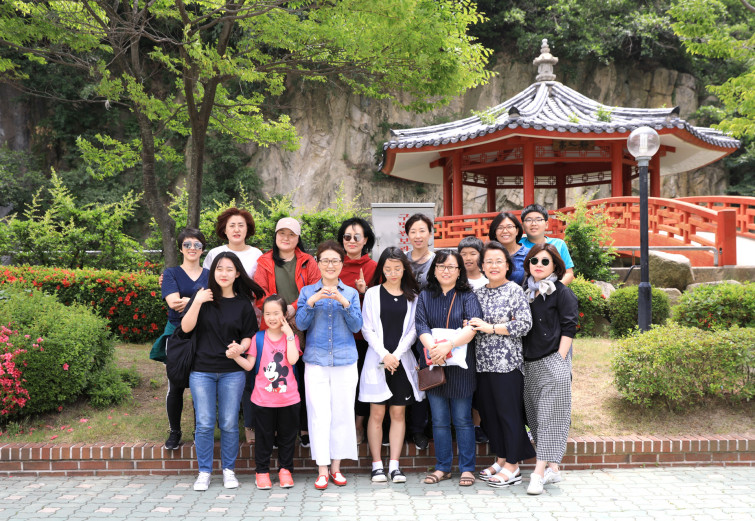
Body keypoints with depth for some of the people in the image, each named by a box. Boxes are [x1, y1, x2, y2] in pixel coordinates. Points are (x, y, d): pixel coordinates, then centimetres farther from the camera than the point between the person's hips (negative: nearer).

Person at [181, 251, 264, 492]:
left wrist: (240, 348, -15)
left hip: (232, 372, 0)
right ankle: (204, 472, 13)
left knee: (229, 424, 4)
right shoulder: (203, 297, 3)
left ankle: (228, 470, 18)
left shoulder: (244, 303, 4)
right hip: (202, 370, 0)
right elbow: (186, 327, -6)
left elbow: (248, 336, 6)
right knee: (204, 424, 1)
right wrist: (197, 303, -18)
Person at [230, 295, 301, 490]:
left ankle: (285, 469, 23)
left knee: (287, 436, 10)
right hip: (263, 399, 0)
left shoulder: (291, 337, 3)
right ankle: (262, 471, 19)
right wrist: (236, 356, -18)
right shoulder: (258, 338, 3)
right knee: (264, 436, 7)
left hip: (288, 398, 0)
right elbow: (249, 365, -1)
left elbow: (293, 359, -16)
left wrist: (289, 334, -13)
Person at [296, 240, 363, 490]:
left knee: (342, 413, 1)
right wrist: (312, 302, -17)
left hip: (345, 361, 1)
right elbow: (301, 324, -2)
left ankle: (336, 467, 12)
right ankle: (322, 470, -1)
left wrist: (344, 303, -15)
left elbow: (356, 326, 0)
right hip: (316, 361, -1)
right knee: (319, 414, -5)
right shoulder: (308, 291, 9)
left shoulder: (351, 293, 10)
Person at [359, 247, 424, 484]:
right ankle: (377, 465, 5)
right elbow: (367, 329, 0)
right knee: (377, 413, -1)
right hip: (377, 359, -1)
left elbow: (413, 330, 3)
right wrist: (384, 354, -11)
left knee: (398, 413, 3)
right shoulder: (372, 293, 5)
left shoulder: (412, 296, 9)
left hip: (402, 360, 2)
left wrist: (397, 354, -9)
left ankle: (394, 465, 8)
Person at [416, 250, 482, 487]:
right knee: (439, 420, 9)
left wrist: (448, 345, -27)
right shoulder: (425, 296, 8)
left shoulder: (468, 296, 0)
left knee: (462, 419, 3)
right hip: (433, 364, 3)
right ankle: (442, 467, 20)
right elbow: (421, 326, -4)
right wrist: (433, 347, -23)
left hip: (461, 365, -2)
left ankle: (467, 468, 13)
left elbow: (473, 326, -14)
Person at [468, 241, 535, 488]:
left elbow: (525, 325, -12)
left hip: (507, 362, -6)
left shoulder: (515, 290, -3)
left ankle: (512, 467, 6)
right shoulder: (478, 293, 13)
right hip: (483, 363, 6)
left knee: (509, 412, -2)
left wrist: (490, 327, -14)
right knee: (489, 412, 9)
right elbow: (473, 323, 21)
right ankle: (501, 459, 22)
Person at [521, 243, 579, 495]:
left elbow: (568, 328, -7)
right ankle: (553, 469, 16)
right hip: (530, 363, 7)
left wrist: (560, 360, -13)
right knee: (535, 415, 8)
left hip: (553, 362, -6)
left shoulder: (562, 293, -3)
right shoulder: (525, 292, 14)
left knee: (549, 415, -7)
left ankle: (539, 472, -10)